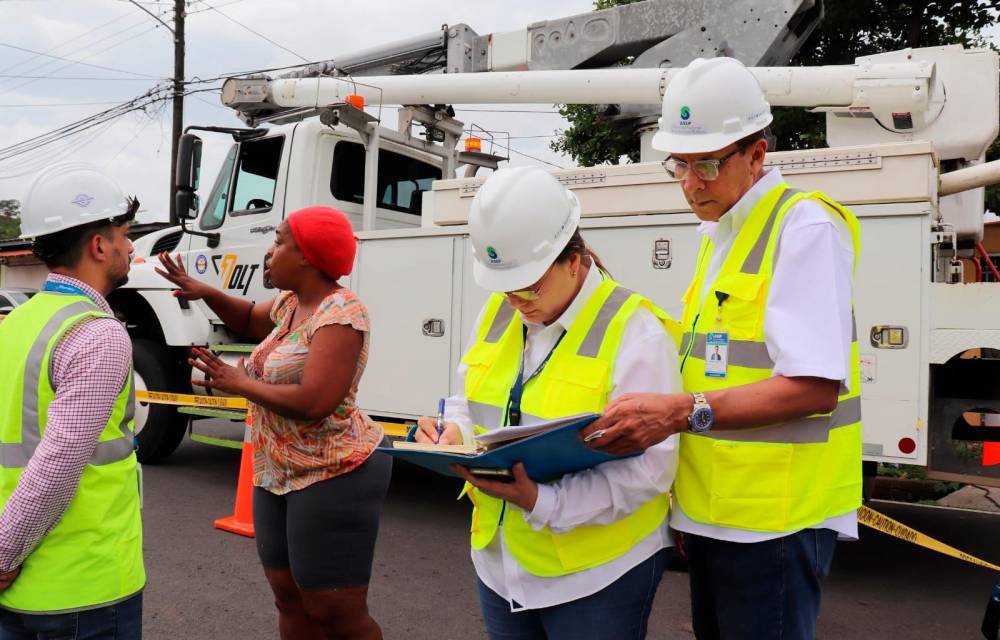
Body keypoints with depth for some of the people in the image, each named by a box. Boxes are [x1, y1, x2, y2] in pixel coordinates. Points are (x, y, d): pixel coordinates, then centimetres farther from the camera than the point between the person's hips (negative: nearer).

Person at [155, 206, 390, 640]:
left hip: (333, 476, -9)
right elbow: (249, 320, 31)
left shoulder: (341, 312, -19)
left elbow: (314, 402, -28)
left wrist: (240, 383, -13)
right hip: (278, 474, 9)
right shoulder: (290, 304, 9)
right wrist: (204, 292, 11)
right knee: (289, 597, 15)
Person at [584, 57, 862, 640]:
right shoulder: (720, 233, 14)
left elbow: (814, 387, -22)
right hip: (712, 507, 8)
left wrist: (683, 412, -28)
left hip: (774, 518, -8)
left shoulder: (805, 226, -13)